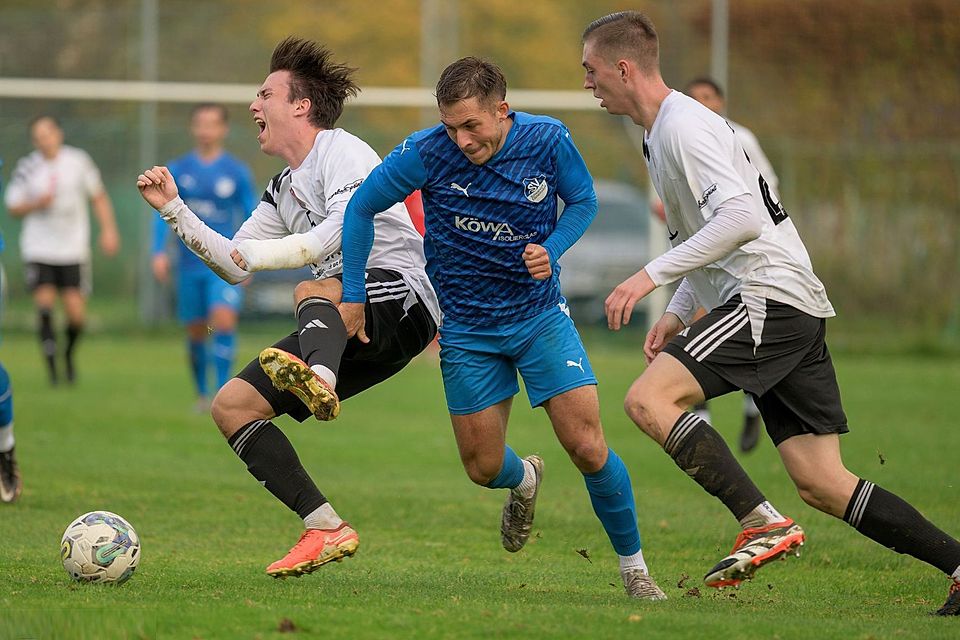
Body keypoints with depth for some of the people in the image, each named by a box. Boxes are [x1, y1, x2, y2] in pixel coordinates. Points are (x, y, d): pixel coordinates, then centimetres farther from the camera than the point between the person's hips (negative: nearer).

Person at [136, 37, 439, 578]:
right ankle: (326, 530, -14)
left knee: (313, 291, -39)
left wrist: (265, 253, -16)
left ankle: (319, 382, -73)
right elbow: (235, 266, 26)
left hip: (402, 295, -9)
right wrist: (173, 209, 19)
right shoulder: (284, 192, 25)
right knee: (232, 405, -2)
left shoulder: (341, 150, -2)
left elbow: (344, 231, -19)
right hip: (346, 332, 9)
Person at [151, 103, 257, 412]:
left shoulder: (237, 172, 1)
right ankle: (202, 394, 25)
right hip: (190, 265, 2)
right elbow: (164, 213, 5)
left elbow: (251, 216, 6)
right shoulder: (178, 170, 4)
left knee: (223, 320, -23)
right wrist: (159, 253, -7)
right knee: (196, 331, 8)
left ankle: (223, 389, -18)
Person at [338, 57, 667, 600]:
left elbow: (584, 200, 4)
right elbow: (362, 208, -4)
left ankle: (634, 567, 8)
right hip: (466, 328, 1)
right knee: (483, 468, 5)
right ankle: (525, 480, 43)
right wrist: (353, 296, -4)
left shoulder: (547, 141, -14)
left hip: (540, 315, -1)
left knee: (588, 447, -11)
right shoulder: (428, 152, -17)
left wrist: (551, 251, -15)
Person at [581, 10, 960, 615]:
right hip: (796, 312, 10)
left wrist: (653, 275, -23)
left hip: (768, 297, -10)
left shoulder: (683, 125, -10)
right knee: (823, 484, 3)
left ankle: (763, 523, -22)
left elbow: (741, 218, -23)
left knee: (648, 400, -18)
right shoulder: (665, 130, 22)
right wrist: (679, 312, 23)